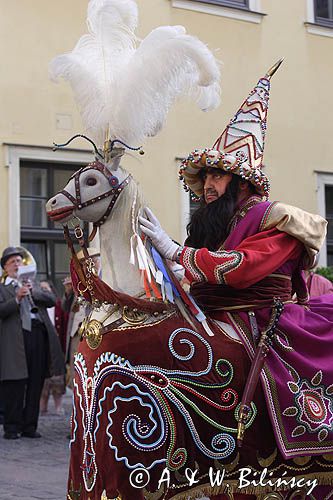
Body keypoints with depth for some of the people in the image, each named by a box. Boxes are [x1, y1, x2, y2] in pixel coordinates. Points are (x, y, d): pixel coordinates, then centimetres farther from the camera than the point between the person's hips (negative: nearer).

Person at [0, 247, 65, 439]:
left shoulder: (35, 286, 25)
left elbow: (52, 300, 10)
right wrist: (17, 298, -18)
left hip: (39, 335, 4)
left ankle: (30, 426, 10)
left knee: (35, 385, 4)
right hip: (15, 338, -4)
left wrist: (32, 292, -3)